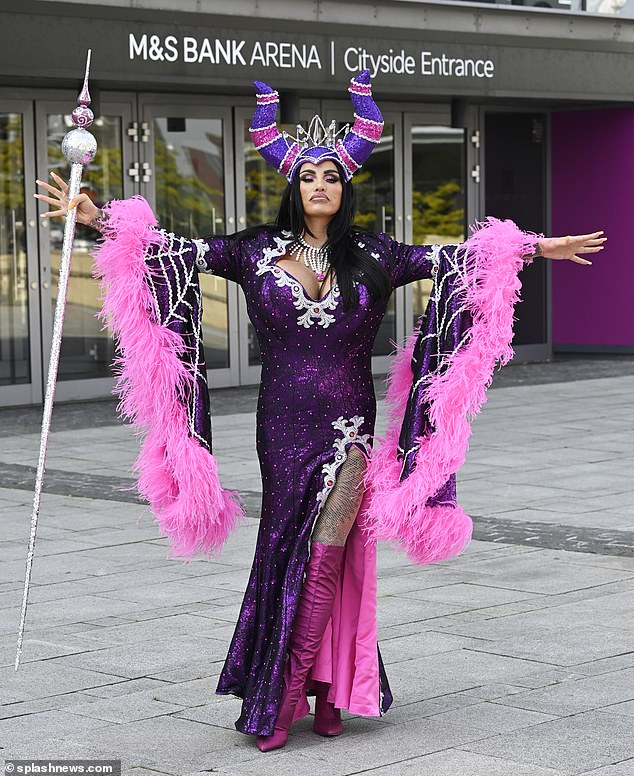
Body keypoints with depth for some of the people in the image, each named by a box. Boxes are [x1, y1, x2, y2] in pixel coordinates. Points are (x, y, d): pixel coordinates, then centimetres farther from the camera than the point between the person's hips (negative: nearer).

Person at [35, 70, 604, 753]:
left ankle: (288, 693, -1)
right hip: (285, 421, 1)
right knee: (289, 547, 0)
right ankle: (323, 688, 10)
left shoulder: (371, 255, 5)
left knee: (327, 552, -10)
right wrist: (99, 218, -7)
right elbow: (179, 250, 1)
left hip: (349, 424, 0)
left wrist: (535, 247, 0)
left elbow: (452, 258, 5)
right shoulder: (258, 251, 4)